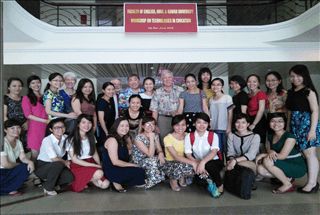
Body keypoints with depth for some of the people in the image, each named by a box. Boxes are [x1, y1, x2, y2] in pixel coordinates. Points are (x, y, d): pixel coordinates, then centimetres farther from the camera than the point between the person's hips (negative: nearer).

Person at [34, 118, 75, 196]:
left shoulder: (66, 138, -1)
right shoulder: (47, 140, -18)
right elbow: (54, 158, -23)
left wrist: (69, 161, -19)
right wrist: (65, 162, -12)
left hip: (56, 167, 5)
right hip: (42, 167, -5)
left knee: (70, 177, -22)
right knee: (59, 164, -36)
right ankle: (48, 188, -12)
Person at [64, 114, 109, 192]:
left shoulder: (91, 137, 9)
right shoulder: (71, 140, -9)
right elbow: (74, 160, -12)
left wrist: (100, 165, -5)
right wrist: (96, 166, -17)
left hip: (91, 163, 6)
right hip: (77, 166, -5)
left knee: (105, 184, -15)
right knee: (99, 174, -32)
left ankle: (90, 179, 12)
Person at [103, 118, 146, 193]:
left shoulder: (123, 139, 11)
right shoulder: (112, 140, -16)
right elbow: (115, 162, -20)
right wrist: (132, 165, -13)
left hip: (120, 168, 9)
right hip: (111, 171, -9)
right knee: (139, 172, -22)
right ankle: (116, 183, -8)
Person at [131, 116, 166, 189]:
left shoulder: (156, 136, 0)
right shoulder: (138, 138, -22)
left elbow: (159, 150, 3)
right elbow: (150, 154, -27)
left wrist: (161, 153, -21)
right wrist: (151, 138, -29)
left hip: (150, 160, 6)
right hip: (138, 162, -6)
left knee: (163, 160, -18)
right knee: (152, 161, -33)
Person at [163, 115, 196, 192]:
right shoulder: (168, 138, -13)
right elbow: (175, 156, -23)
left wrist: (196, 161, -19)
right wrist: (192, 162, -33)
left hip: (184, 162, 5)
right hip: (170, 165, -5)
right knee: (182, 165, -37)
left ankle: (182, 176, 6)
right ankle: (173, 180, -3)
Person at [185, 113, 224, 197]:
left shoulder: (213, 135, -2)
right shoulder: (189, 136, 2)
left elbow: (214, 152, -19)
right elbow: (188, 154, -6)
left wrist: (203, 162, -37)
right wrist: (198, 163, -25)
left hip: (214, 162, 0)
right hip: (198, 164, 0)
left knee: (209, 164, -36)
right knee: (201, 182, -31)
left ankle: (219, 185, -8)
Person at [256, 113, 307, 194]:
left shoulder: (289, 137, -15)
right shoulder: (270, 137, 7)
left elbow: (282, 156, -21)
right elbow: (269, 151, 2)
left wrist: (263, 155, -16)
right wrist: (270, 152, -23)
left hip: (299, 168, -7)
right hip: (284, 167, 7)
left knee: (267, 161, -27)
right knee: (260, 168, -15)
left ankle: (288, 185, -9)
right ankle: (287, 178, 4)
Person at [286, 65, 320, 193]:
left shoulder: (309, 91, -5)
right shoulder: (291, 92, 15)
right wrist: (288, 127, 16)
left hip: (307, 124, -7)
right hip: (295, 125, 7)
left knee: (309, 153, -6)